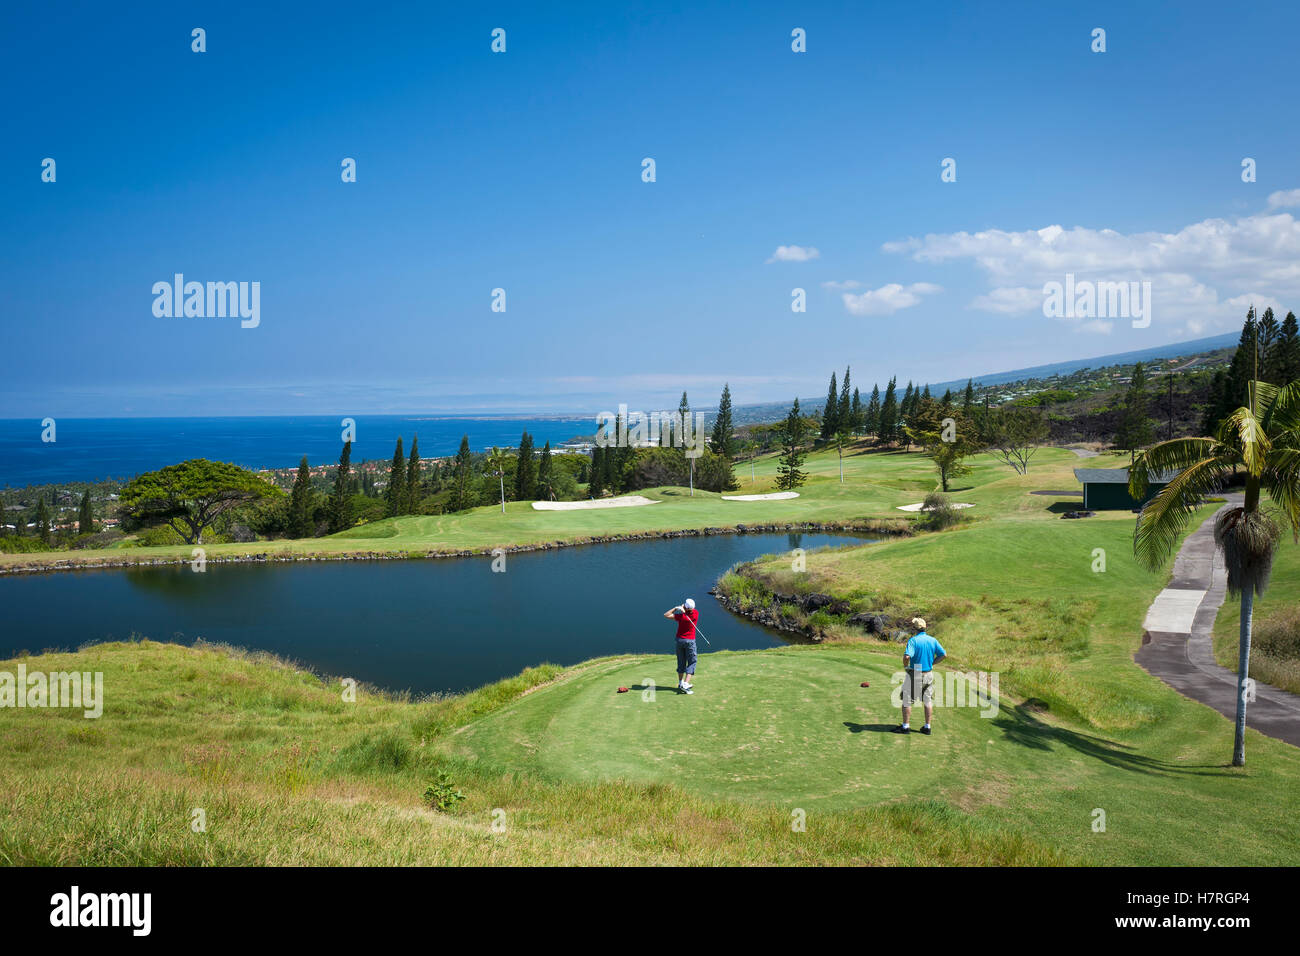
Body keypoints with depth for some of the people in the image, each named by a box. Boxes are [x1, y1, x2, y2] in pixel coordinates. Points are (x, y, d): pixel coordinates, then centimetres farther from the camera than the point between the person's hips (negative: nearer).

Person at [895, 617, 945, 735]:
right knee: (928, 701, 13)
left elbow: (907, 656, -29)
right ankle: (927, 727, 17)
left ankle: (905, 726, 10)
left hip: (914, 674, -5)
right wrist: (932, 663, 8)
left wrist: (905, 666, -10)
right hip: (929, 674, 5)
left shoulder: (913, 640, -16)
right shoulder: (932, 640, 1)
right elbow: (943, 654, 4)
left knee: (907, 700, 7)